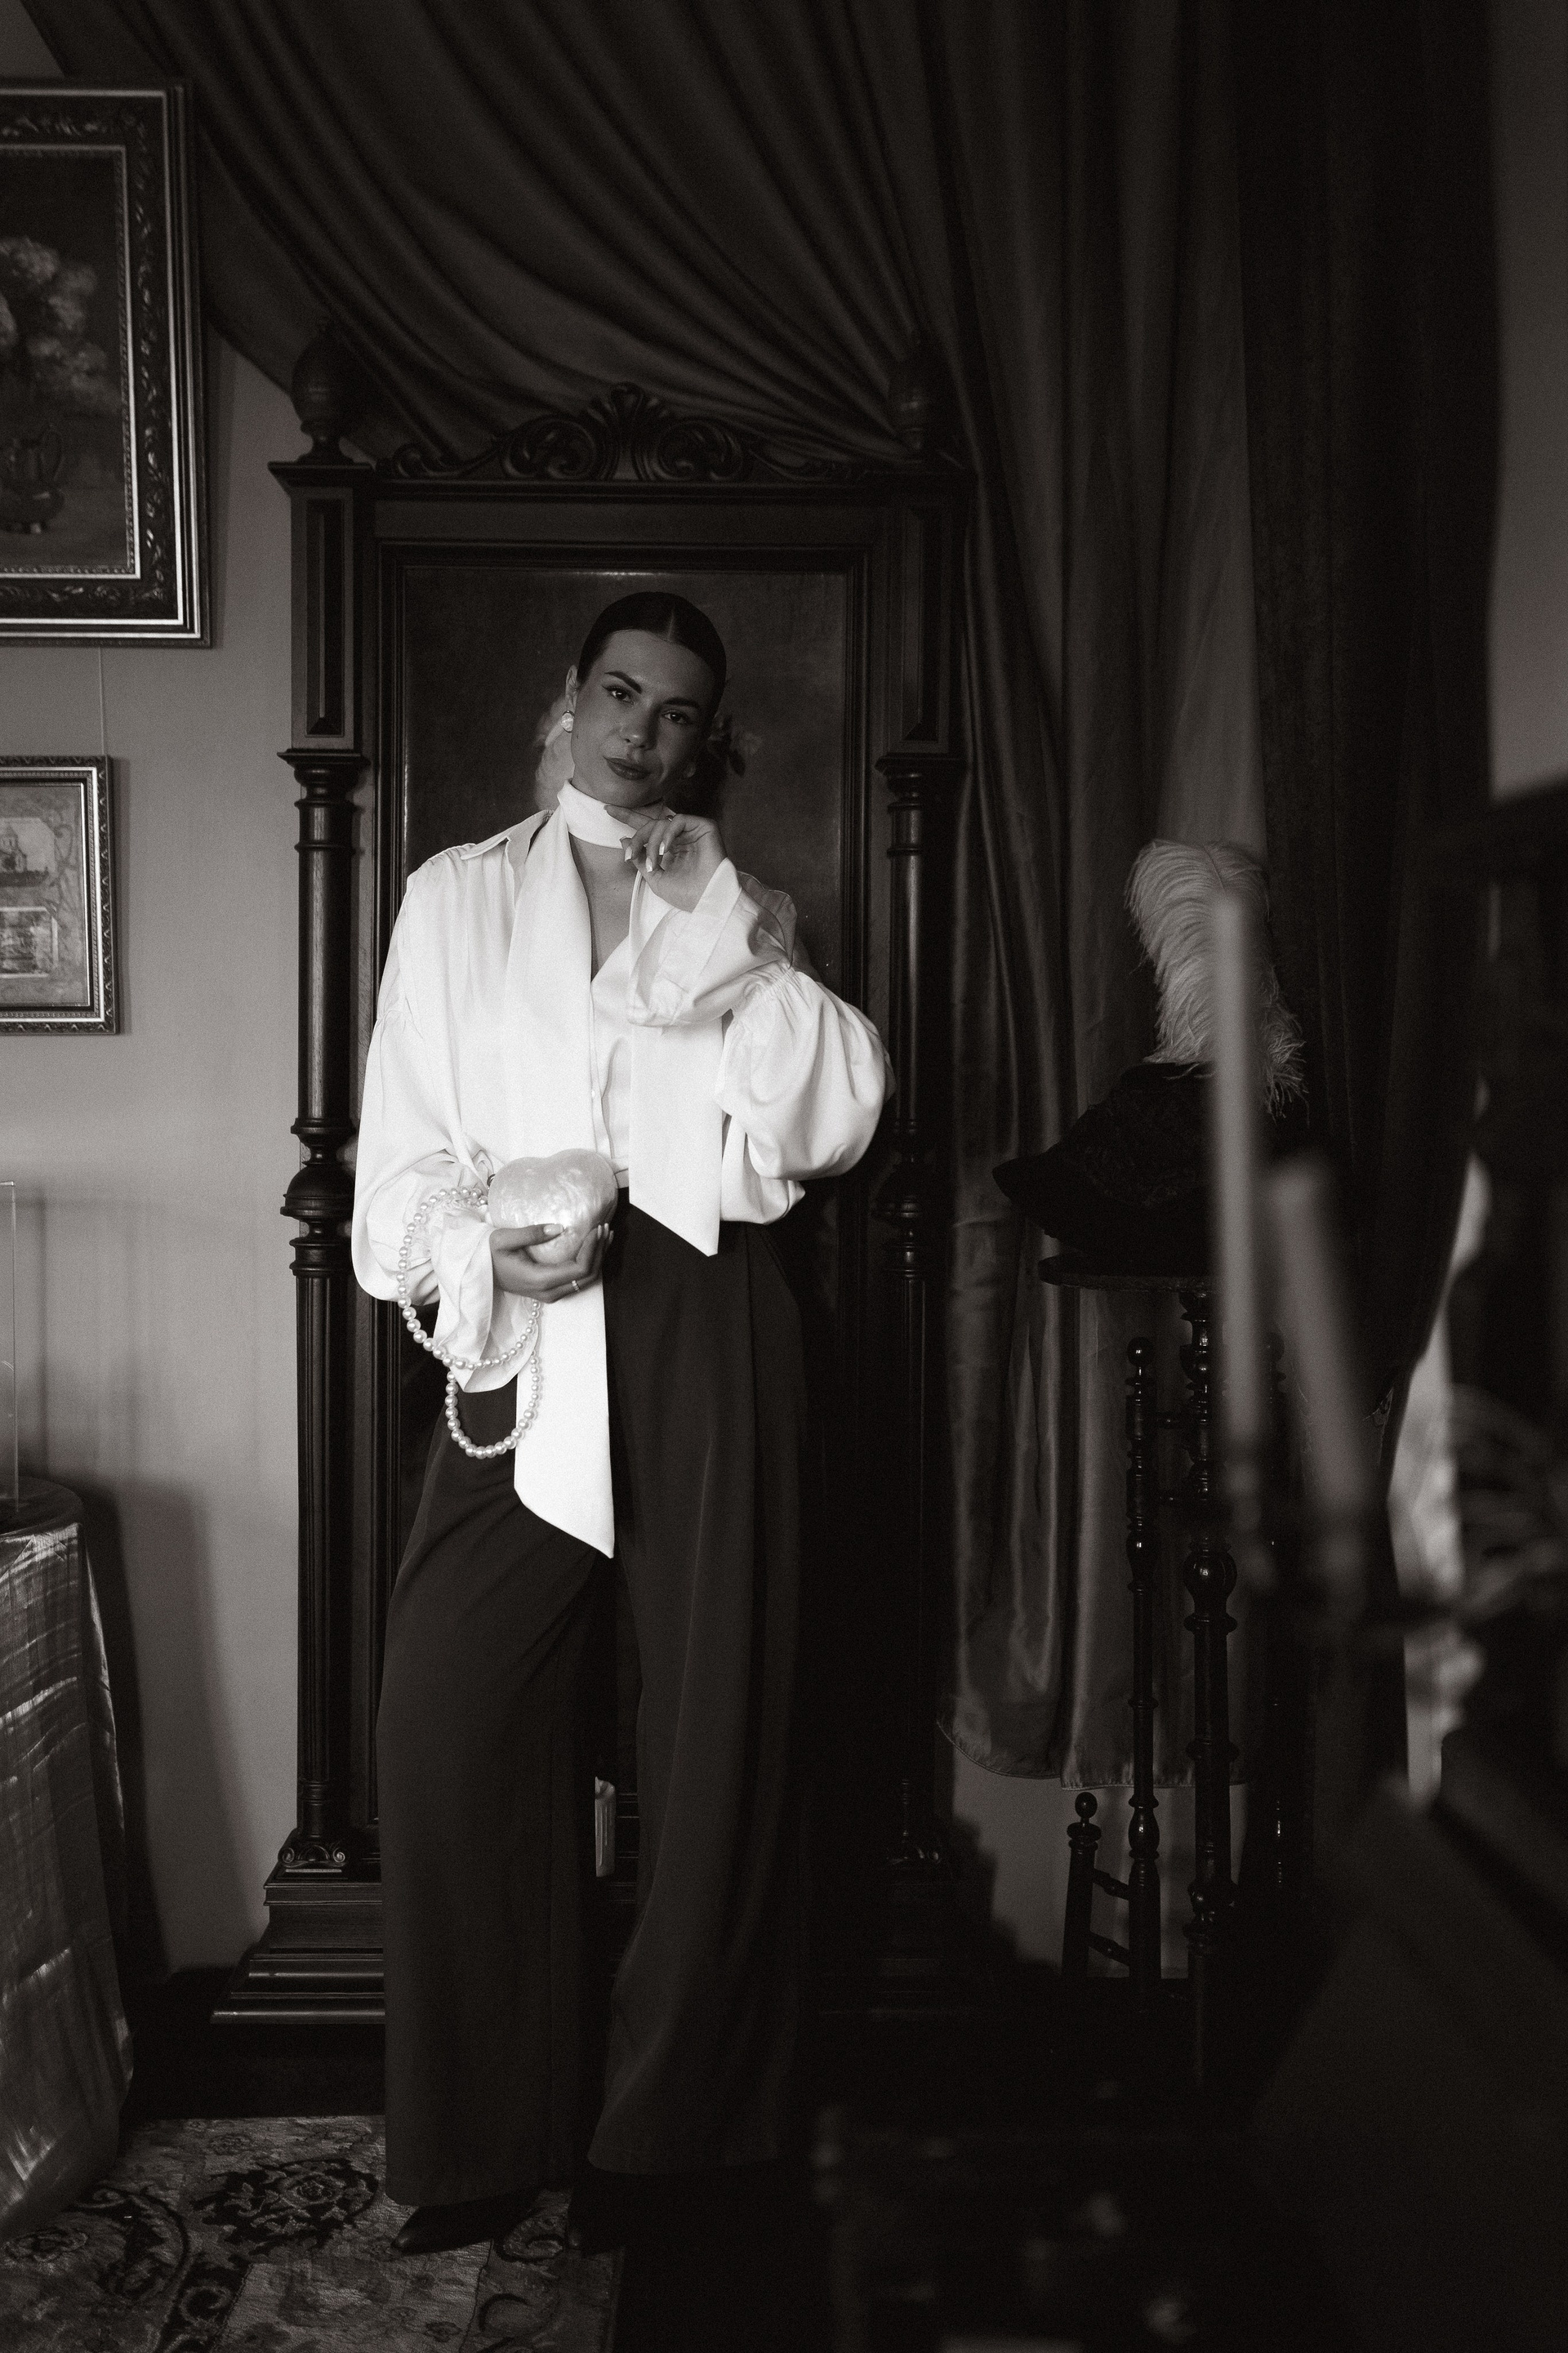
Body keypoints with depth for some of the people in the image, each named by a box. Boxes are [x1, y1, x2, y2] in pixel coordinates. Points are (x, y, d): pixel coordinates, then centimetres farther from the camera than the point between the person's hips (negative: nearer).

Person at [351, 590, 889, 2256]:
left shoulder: (741, 913, 15)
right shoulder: (456, 896, 13)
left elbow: (834, 1119, 0)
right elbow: (403, 1151, 7)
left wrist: (723, 938, -5)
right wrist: (485, 1250, -11)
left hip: (700, 1326, 0)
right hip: (520, 1329, 0)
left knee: (717, 1719, 2)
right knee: (449, 1713, -7)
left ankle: (669, 2131, 20)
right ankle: (486, 2139, 12)